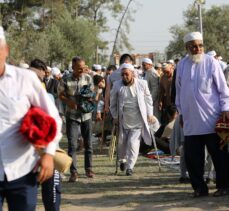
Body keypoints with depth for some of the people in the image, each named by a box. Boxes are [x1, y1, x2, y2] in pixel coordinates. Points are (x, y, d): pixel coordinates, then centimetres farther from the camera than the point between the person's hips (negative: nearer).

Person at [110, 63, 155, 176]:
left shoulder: (142, 84, -2)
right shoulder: (117, 85, -1)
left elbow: (148, 100, 7)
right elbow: (113, 103, 7)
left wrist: (149, 114, 2)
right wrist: (115, 117, 2)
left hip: (138, 121, -2)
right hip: (123, 120, 2)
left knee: (133, 143, -8)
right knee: (122, 142, 11)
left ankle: (130, 166, 1)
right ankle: (122, 159, 39)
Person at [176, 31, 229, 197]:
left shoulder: (211, 63, -3)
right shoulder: (182, 65, 8)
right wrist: (181, 112, 15)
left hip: (211, 119, -3)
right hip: (191, 121, 4)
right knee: (192, 157, 2)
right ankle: (199, 187, 12)